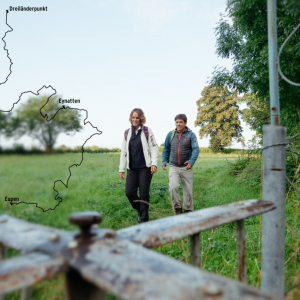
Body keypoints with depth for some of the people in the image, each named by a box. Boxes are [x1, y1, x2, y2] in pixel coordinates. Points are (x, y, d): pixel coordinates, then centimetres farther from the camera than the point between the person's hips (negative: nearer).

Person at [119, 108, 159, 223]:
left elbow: (154, 148, 0)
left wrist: (154, 164, -11)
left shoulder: (147, 131, 2)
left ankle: (144, 218, 13)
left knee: (144, 193, -2)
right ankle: (139, 210, 24)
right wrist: (121, 169, 10)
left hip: (145, 167, -3)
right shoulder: (127, 133, 10)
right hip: (132, 168, 3)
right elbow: (123, 152, 13)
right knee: (129, 192, -4)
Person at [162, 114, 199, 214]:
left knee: (188, 190, 6)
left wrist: (191, 162, -21)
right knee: (173, 187, -17)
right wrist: (164, 162, 8)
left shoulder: (191, 135, -1)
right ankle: (177, 208, 3)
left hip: (186, 167, -1)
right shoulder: (171, 134, 6)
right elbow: (166, 149, 16)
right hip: (173, 167, 1)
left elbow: (196, 149, -8)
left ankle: (188, 210, 24)